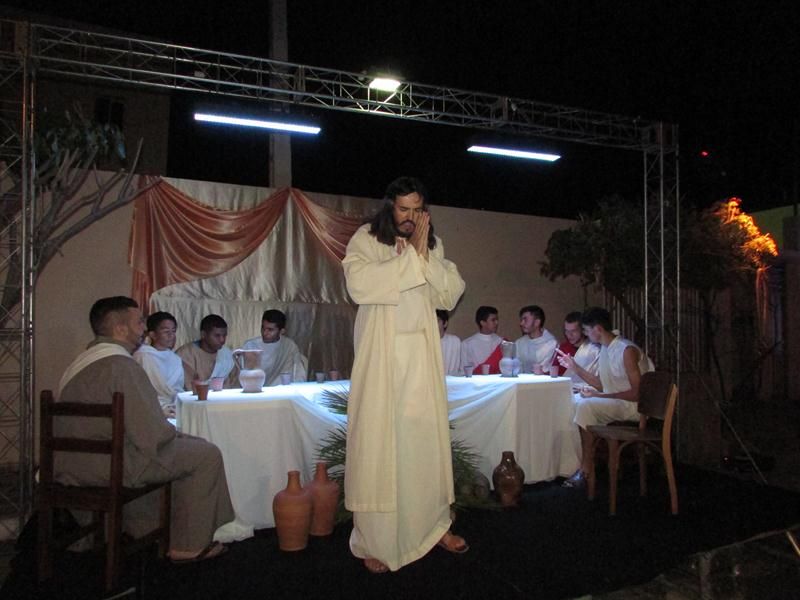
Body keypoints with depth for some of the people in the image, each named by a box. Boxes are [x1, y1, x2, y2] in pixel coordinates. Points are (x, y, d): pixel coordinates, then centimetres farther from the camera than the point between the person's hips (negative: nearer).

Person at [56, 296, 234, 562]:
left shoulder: (80, 362, 10)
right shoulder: (122, 366, -20)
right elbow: (153, 435, -22)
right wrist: (174, 433, 0)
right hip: (109, 466, -10)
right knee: (207, 454, -2)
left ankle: (145, 531, 38)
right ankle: (190, 546, 7)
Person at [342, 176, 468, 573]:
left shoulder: (433, 245, 11)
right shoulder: (365, 240, -1)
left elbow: (452, 294, 2)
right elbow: (358, 284, -19)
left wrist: (424, 254, -9)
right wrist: (409, 256, -14)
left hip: (422, 355, 4)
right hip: (380, 358, -3)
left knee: (427, 438, 7)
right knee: (378, 443, -2)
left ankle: (434, 524, 24)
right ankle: (373, 541, 9)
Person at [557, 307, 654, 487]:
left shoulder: (627, 350, -19)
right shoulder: (605, 349, 9)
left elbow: (636, 394, -22)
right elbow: (602, 384, 14)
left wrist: (599, 395, -22)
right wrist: (575, 367, 9)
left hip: (633, 405, -9)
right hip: (613, 402, 9)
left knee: (586, 406, -28)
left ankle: (586, 468, -17)